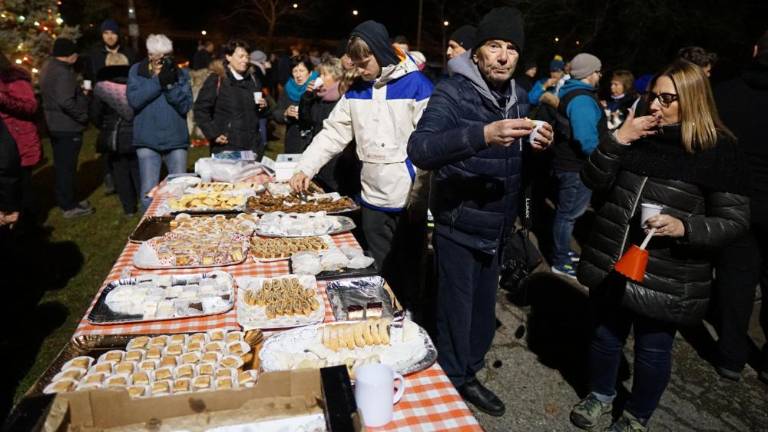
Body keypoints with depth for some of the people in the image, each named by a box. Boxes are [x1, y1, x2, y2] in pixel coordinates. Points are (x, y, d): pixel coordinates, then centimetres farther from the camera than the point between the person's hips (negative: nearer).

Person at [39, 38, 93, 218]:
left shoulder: (48, 68, 12)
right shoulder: (63, 72, -20)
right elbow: (66, 102, -29)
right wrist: (83, 116, -16)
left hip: (54, 125, 10)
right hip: (67, 127, -10)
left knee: (62, 166, 17)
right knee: (67, 167, -1)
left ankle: (67, 201, 29)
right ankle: (69, 207, 8)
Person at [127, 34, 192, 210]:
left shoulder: (181, 74, 3)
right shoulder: (137, 71, 3)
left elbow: (186, 106, -7)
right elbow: (134, 100, -12)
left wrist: (171, 85, -20)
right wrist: (158, 81, -16)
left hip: (176, 140, 1)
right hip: (147, 141, 0)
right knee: (149, 192, 2)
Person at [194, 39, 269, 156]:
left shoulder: (253, 80, 14)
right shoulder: (216, 80, -2)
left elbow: (259, 114, 23)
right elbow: (201, 110, -4)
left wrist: (262, 107, 1)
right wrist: (213, 134, -11)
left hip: (251, 146, 5)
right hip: (225, 147, -4)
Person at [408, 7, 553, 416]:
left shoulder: (519, 96, 6)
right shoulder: (452, 92, -15)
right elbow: (419, 150, -34)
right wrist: (483, 134, -45)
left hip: (496, 226, 7)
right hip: (458, 226, -6)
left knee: (484, 311, 19)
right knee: (456, 313, 6)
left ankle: (468, 376, 41)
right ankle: (451, 385, 30)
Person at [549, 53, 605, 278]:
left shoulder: (570, 92, 11)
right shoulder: (582, 99, -22)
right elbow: (586, 140, -30)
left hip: (568, 162, 11)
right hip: (576, 166, -11)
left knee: (567, 211, 20)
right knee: (568, 213, -1)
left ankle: (562, 252, 34)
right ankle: (560, 262, 10)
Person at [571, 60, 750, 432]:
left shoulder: (719, 150, -9)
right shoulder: (638, 134, 3)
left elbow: (734, 221, -9)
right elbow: (593, 181, -3)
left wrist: (684, 227, -26)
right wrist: (617, 140, -15)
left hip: (668, 278, -3)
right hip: (611, 263, 4)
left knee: (652, 350, 14)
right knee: (605, 334, 19)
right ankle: (600, 394, 46)